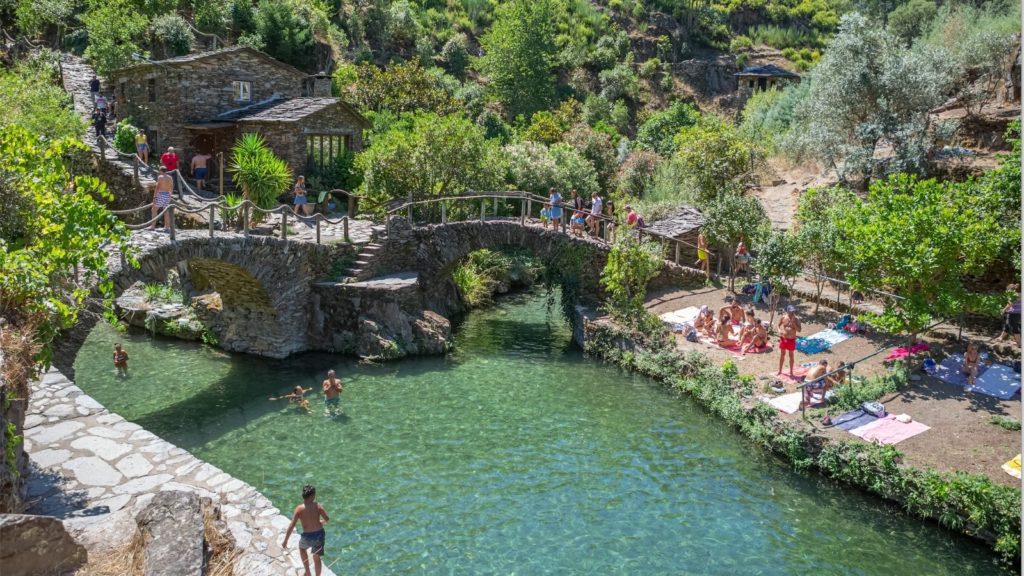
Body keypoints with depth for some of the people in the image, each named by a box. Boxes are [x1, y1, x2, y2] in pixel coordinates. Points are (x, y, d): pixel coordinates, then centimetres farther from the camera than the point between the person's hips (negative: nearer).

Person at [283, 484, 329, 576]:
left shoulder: (299, 508, -13)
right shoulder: (317, 506, -9)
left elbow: (291, 526, -14)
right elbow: (327, 519, -3)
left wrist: (285, 541, -6)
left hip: (307, 537, -1)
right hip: (319, 534, 1)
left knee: (302, 548, 34)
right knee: (317, 557, 22)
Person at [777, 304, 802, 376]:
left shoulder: (796, 319, -11)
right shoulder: (783, 318, -6)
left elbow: (799, 330, -17)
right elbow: (779, 325, 11)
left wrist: (793, 323, -26)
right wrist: (780, 330, -9)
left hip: (791, 340, -2)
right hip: (783, 338, 2)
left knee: (791, 355, 9)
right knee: (782, 355, 12)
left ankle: (791, 371, 21)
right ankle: (780, 370, 25)